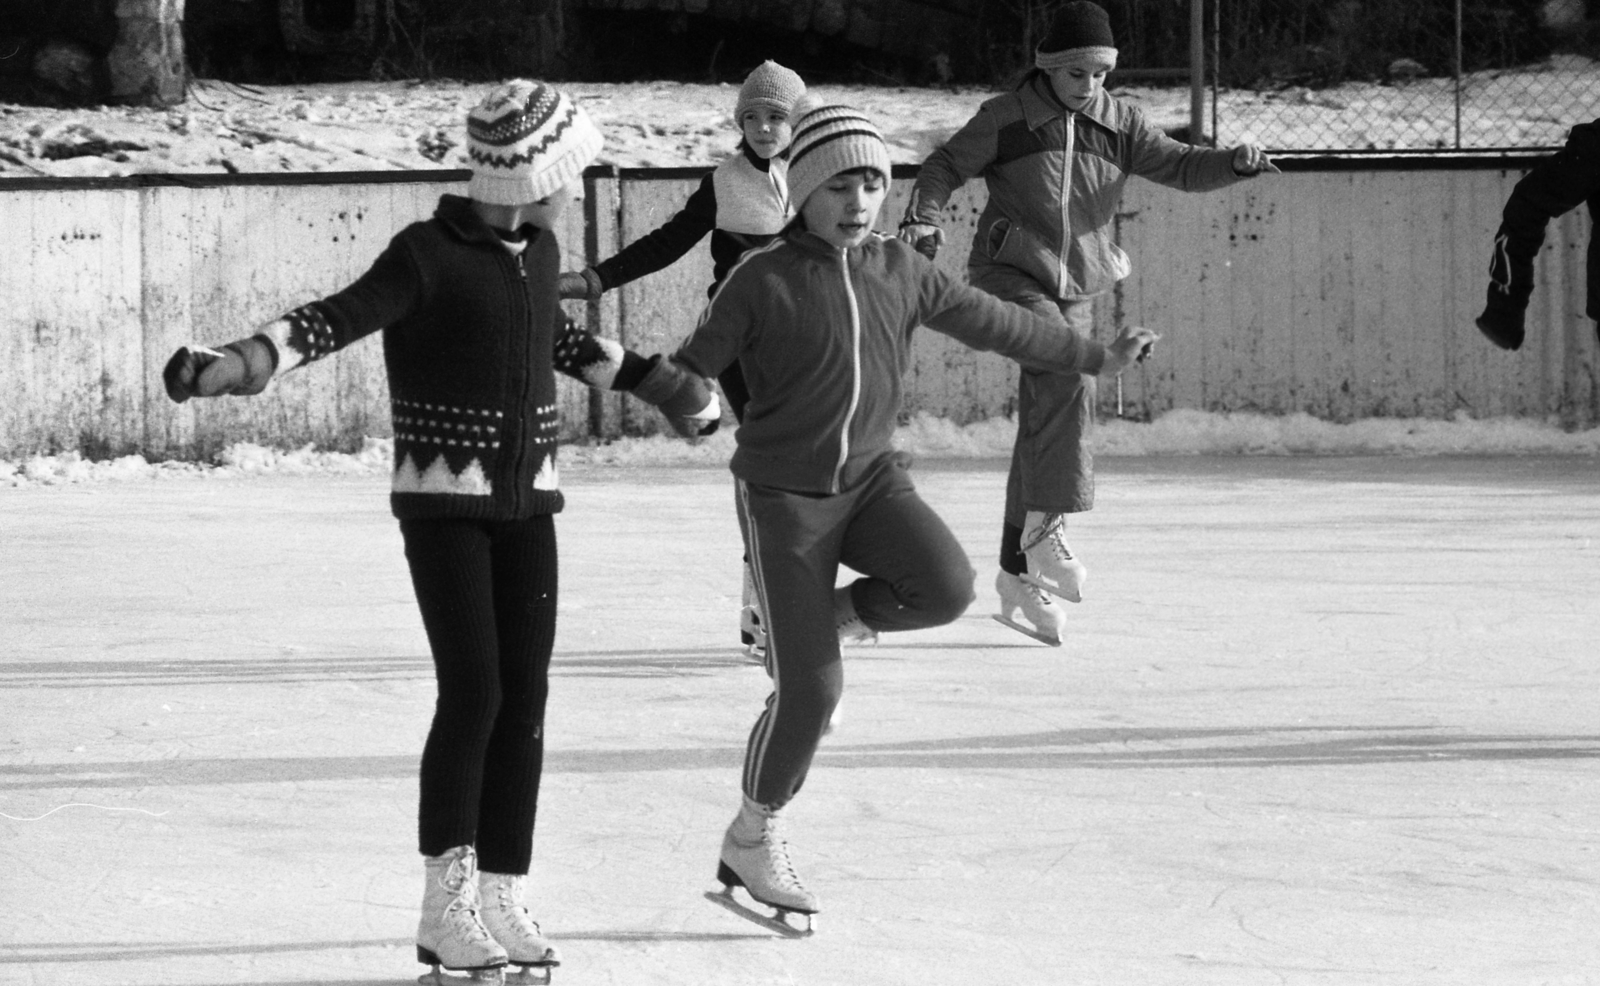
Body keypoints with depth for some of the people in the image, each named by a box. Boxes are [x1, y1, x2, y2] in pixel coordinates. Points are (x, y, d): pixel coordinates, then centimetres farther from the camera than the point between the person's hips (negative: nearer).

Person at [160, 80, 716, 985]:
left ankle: (502, 902, 6)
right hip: (443, 502, -6)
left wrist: (653, 381, 41)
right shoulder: (428, 255, -12)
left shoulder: (538, 250, 9)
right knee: (474, 693, -14)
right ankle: (446, 910, -7)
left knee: (525, 701, 1)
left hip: (528, 503, 6)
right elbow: (338, 321, -23)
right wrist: (243, 364, -39)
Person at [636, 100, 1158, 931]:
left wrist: (1095, 358, 22)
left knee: (946, 587, -25)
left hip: (870, 479, 5)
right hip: (784, 494, -5)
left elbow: (992, 322, 15)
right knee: (811, 691, -10)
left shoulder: (899, 271, 4)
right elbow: (694, 364, -12)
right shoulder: (763, 281, -11)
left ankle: (824, 620, 5)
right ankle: (752, 838, 13)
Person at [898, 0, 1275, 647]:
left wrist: (1235, 163, -13)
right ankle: (1047, 522, -31)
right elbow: (944, 168, 0)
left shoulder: (1118, 124, 5)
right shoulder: (1006, 119, -5)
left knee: (1044, 428, 6)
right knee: (1067, 372, -31)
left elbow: (1181, 168, 6)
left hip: (1075, 290, 5)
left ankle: (1017, 573, 14)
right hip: (1010, 275, -5)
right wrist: (925, 217, -18)